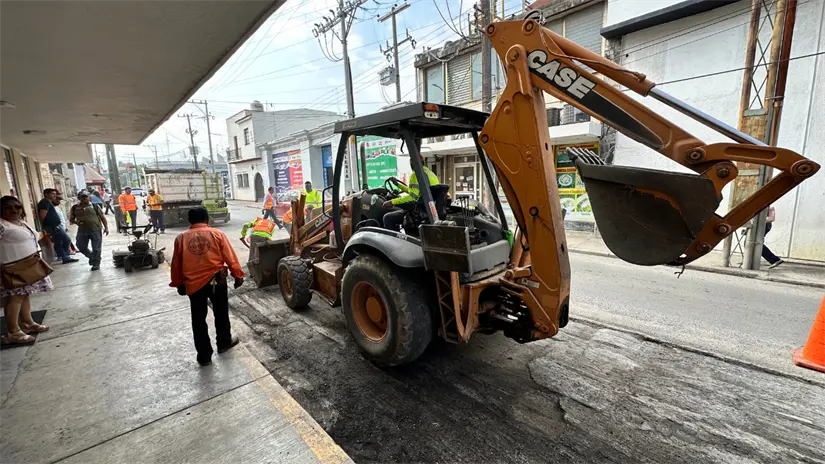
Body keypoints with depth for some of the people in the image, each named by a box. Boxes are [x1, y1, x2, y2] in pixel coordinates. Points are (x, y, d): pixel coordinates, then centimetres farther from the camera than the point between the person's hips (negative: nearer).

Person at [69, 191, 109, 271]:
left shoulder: (95, 206, 2)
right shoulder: (74, 208, 7)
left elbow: (102, 217, 3)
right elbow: (71, 219, 12)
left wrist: (106, 227, -2)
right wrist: (76, 222, -11)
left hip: (96, 230, -3)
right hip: (82, 231, 3)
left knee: (96, 248, 2)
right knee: (81, 247, 6)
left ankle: (96, 264, 13)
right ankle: (91, 257, 31)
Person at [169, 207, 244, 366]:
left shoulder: (181, 238, 1)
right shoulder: (217, 234, -5)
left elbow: (176, 264, 7)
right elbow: (230, 257, -5)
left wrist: (178, 284, 19)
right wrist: (238, 275, 5)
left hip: (193, 283, 1)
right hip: (216, 280, -1)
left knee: (198, 320, 12)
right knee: (221, 314, 19)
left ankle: (204, 355, 20)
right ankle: (224, 342, 35)